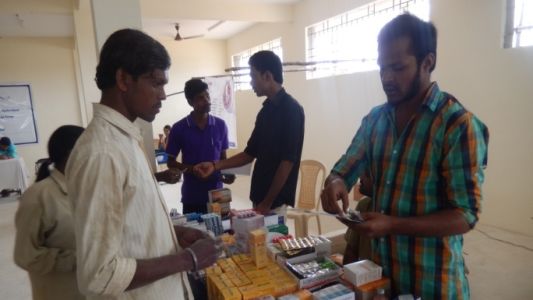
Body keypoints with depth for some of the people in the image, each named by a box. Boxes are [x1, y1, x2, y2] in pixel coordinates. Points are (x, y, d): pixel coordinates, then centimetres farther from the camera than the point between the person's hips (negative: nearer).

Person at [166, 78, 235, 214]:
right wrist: (193, 169, -15)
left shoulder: (220, 125, 2)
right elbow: (170, 162, 2)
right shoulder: (179, 128, -5)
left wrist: (226, 174, -9)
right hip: (192, 197, -2)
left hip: (216, 195, 2)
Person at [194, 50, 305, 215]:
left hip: (275, 201, -7)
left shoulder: (291, 109, -14)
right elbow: (250, 153, 14)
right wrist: (215, 165, 4)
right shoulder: (266, 110, 11)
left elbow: (287, 161, -18)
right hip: (260, 197, 8)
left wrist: (267, 203, -16)